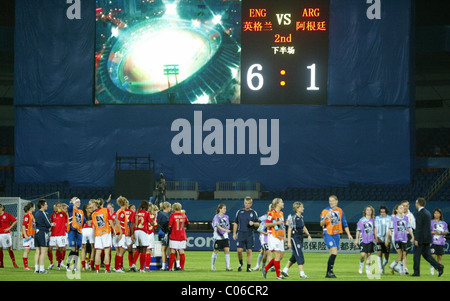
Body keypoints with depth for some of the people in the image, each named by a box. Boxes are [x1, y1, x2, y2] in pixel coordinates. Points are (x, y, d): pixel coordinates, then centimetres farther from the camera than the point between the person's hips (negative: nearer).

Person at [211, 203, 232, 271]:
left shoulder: (226, 217, 8)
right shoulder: (216, 217, -12)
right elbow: (217, 226, -28)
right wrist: (225, 230, -40)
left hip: (225, 237, 5)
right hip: (218, 237, -5)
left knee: (227, 250, -7)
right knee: (216, 251, 7)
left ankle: (228, 266, -7)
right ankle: (213, 266, 22)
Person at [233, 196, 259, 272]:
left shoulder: (253, 213, 5)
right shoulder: (239, 212, 7)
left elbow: (258, 224, 9)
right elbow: (235, 223, 12)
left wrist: (253, 223, -13)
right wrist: (234, 233, 7)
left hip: (250, 235, 0)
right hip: (241, 234, 0)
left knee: (249, 251, -1)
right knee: (239, 250, -8)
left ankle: (248, 267, 6)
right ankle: (241, 263, 18)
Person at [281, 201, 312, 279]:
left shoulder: (301, 217, 10)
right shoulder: (293, 218, -14)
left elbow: (304, 227, 24)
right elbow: (289, 230, -14)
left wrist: (308, 235, 15)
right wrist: (289, 241, -17)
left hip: (300, 238, 9)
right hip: (294, 238, -9)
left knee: (295, 257, 12)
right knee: (299, 255, -11)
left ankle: (285, 270, 24)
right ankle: (302, 273, -11)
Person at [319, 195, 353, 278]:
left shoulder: (340, 211, 11)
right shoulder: (325, 211, -3)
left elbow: (344, 224, 17)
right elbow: (321, 224, -11)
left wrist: (348, 234, 13)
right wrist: (326, 218, -30)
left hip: (337, 234, 5)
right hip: (328, 234, -5)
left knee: (333, 254, 5)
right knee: (334, 252, -20)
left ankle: (328, 273, 12)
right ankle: (330, 271, -15)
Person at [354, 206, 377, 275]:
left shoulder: (373, 220, 6)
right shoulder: (361, 220, -1)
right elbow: (358, 230, 4)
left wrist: (376, 238, 14)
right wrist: (357, 239, 3)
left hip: (371, 240, 2)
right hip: (363, 240, -2)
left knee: (369, 255, 2)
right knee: (363, 255, -10)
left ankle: (367, 269, 12)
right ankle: (361, 266, 17)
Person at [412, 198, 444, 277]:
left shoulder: (419, 213, -14)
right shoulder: (428, 212, 14)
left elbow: (419, 227, -19)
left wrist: (416, 239, -18)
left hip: (421, 238, -8)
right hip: (427, 238, 8)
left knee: (417, 255, 1)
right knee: (426, 254, 12)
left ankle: (416, 272, 4)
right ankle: (438, 266, -2)